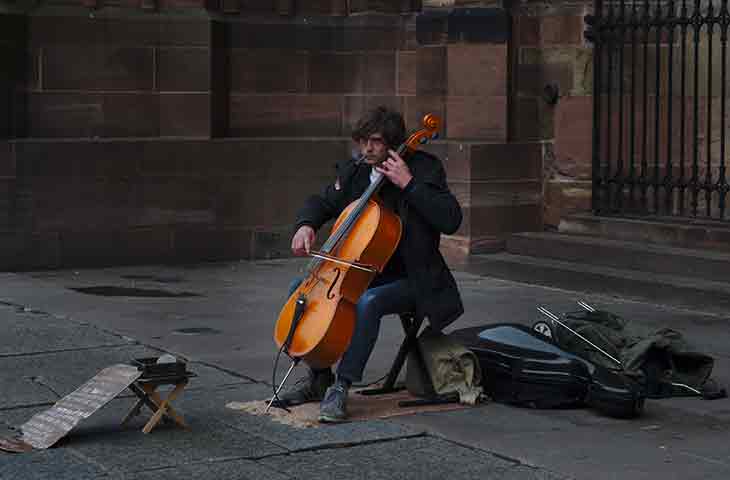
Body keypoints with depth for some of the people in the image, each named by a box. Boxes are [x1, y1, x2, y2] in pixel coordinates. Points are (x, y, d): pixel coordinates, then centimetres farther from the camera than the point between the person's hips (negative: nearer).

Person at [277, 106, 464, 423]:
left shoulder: (424, 169, -13)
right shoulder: (354, 172, 4)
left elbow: (450, 220, -25)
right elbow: (322, 203, 19)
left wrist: (408, 183, -29)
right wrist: (305, 225, -4)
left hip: (408, 279, -7)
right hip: (364, 272, 7)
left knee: (367, 302, -35)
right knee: (301, 289, -5)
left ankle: (340, 387, -25)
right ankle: (319, 379, 4)